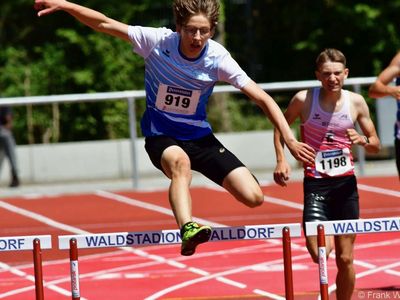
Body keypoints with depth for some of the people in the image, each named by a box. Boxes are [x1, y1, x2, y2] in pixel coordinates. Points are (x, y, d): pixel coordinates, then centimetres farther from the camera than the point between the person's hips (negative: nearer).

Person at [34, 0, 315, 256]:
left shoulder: (218, 58, -16)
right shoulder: (158, 41, -18)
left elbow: (263, 98, -16)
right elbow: (104, 24, -13)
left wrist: (290, 140, -22)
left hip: (199, 136, 2)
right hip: (160, 136, -2)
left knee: (253, 197, -13)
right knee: (179, 161, -41)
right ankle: (188, 229, -58)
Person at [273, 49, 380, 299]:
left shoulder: (356, 102, -1)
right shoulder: (304, 100, -7)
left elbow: (376, 146, 7)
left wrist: (362, 140, -15)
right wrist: (281, 160, -5)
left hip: (346, 184, 2)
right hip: (315, 183, -2)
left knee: (345, 258, 6)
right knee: (319, 253, -21)